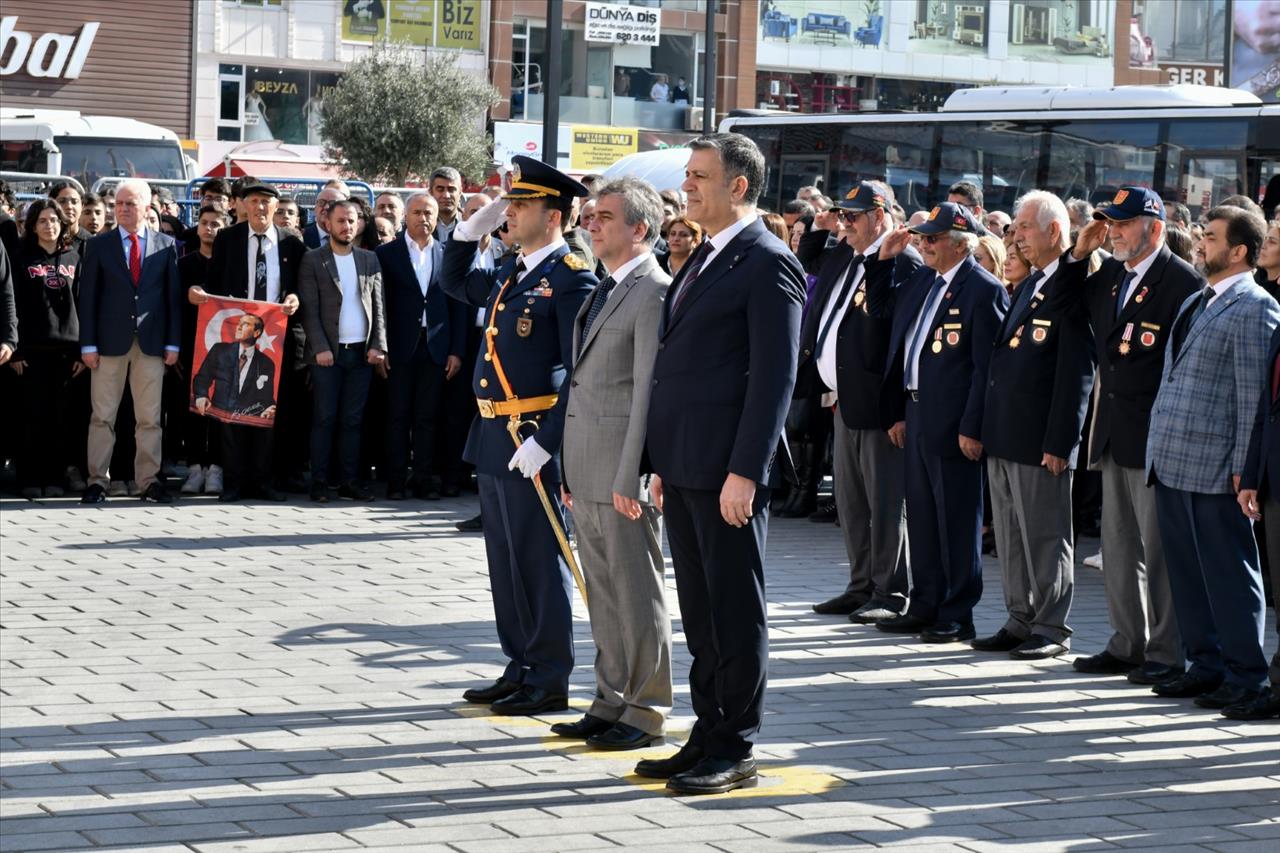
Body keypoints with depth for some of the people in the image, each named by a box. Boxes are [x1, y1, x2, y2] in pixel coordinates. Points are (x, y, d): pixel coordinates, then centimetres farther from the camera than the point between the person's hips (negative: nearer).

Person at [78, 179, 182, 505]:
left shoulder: (166, 246, 7)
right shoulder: (98, 245, 5)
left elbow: (174, 296, 6)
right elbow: (88, 297, 3)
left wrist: (173, 343, 0)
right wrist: (88, 344, -4)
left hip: (152, 342, 1)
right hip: (110, 340, 0)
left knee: (150, 417, 3)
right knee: (103, 416, 1)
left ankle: (149, 481, 8)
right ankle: (98, 481, 5)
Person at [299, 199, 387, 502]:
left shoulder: (370, 260, 11)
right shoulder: (312, 261, 1)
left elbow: (378, 306, 10)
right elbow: (309, 310, -4)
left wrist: (378, 345, -1)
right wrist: (320, 348, -13)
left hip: (361, 352, 3)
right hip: (327, 352, -3)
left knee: (352, 420, 6)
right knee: (325, 418, -2)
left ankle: (348, 481, 9)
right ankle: (319, 483, 2)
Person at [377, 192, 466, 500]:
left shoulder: (448, 255, 8)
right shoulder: (387, 253, 2)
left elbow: (457, 307, 8)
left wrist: (457, 351, 3)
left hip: (435, 347, 2)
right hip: (400, 346, -2)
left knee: (427, 417, 4)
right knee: (398, 415, 1)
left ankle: (424, 479, 9)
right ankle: (396, 480, 5)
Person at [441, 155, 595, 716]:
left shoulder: (571, 279, -13)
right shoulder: (510, 275, 14)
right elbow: (454, 282, 33)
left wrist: (545, 442, -23)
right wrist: (474, 227, 16)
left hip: (534, 441, -9)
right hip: (493, 438, 9)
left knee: (538, 560, -2)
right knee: (505, 561, 14)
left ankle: (549, 682, 5)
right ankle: (520, 670, 23)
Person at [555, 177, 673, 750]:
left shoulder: (654, 293, -12)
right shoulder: (605, 291, 17)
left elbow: (648, 391, -16)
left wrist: (630, 478, -19)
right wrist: (570, 470, 17)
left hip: (622, 468, -9)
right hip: (587, 473, 9)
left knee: (637, 594, -1)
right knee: (604, 595, 14)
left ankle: (645, 713, 6)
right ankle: (612, 702, 21)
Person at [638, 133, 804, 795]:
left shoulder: (768, 264, -11)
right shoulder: (704, 260, 18)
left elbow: (775, 376, -16)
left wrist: (744, 472, -20)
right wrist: (663, 463, 19)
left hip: (727, 469, -9)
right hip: (684, 466, 9)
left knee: (736, 611, -1)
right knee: (699, 610, 14)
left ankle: (736, 752, 5)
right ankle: (707, 736, 21)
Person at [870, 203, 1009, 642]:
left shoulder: (983, 290, -13)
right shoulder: (921, 280, 12)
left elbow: (987, 366, -16)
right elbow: (880, 307, 29)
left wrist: (972, 427, -19)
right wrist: (884, 259, 14)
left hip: (953, 421, -8)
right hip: (916, 415, 8)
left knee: (957, 521, 0)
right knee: (921, 516, 14)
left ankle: (958, 615, 7)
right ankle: (925, 606, 23)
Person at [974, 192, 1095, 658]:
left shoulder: (1072, 287, -13)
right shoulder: (1030, 284, 17)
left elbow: (1077, 372, -17)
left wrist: (1059, 442, -19)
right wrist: (989, 427, 15)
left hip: (1040, 439, -9)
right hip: (1004, 435, 9)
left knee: (1045, 537, 0)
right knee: (1011, 537, 14)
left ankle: (1052, 630, 8)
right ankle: (1021, 621, 22)